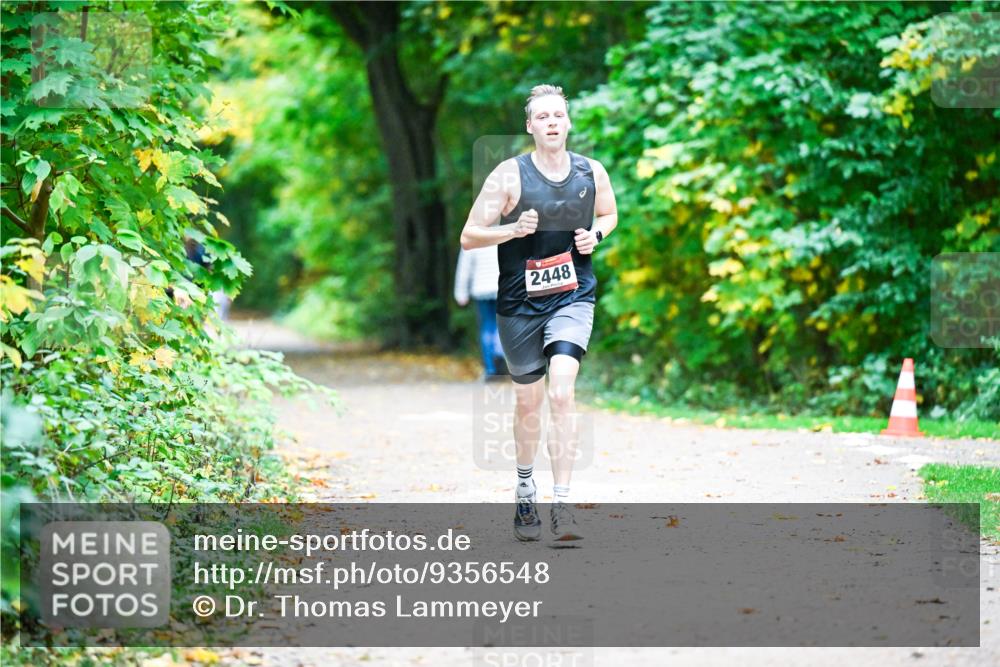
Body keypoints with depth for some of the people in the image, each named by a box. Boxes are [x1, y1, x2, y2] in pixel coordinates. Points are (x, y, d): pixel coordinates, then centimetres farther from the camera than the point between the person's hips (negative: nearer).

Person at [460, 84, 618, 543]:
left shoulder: (592, 173, -1)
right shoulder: (509, 175, -10)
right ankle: (525, 492, 36)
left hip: (573, 298, 0)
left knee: (562, 392, -19)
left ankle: (561, 505, -20)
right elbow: (469, 236, -8)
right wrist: (514, 229, -25)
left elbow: (609, 215, 20)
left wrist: (595, 234, -3)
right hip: (520, 303, 0)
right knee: (527, 402, 12)